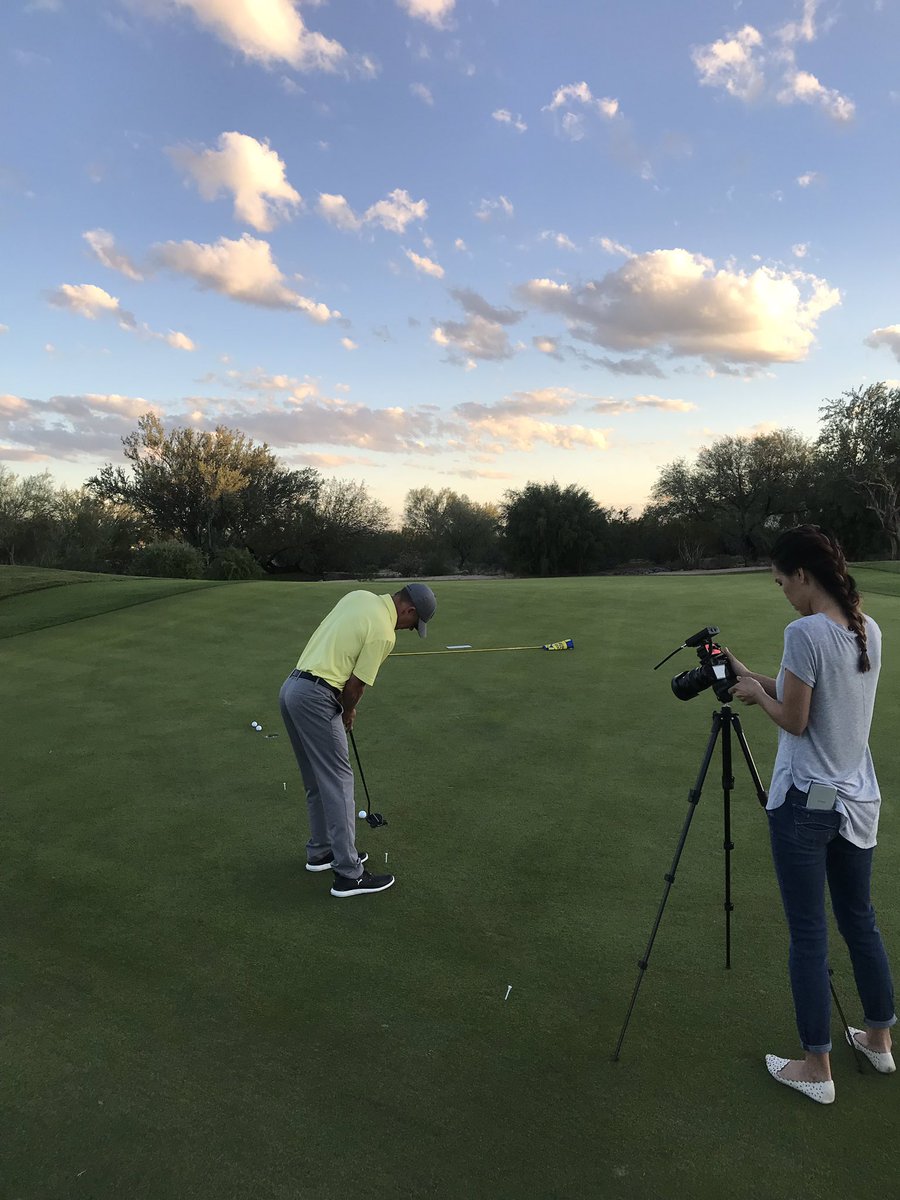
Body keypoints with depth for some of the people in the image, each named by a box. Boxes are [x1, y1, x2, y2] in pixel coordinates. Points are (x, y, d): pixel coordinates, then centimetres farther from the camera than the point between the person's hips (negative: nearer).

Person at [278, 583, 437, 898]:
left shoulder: (359, 596, 12)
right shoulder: (384, 633, -12)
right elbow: (355, 685, -10)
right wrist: (348, 713, 11)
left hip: (291, 687, 9)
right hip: (315, 699, -9)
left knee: (318, 780, 19)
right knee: (338, 782, -4)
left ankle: (321, 851, 29)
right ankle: (349, 874, 0)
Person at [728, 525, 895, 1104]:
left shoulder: (805, 633, -20)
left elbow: (794, 720, -16)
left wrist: (755, 693, 1)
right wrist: (755, 676, 12)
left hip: (806, 802, -8)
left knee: (809, 933, 4)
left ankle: (817, 1068, 18)